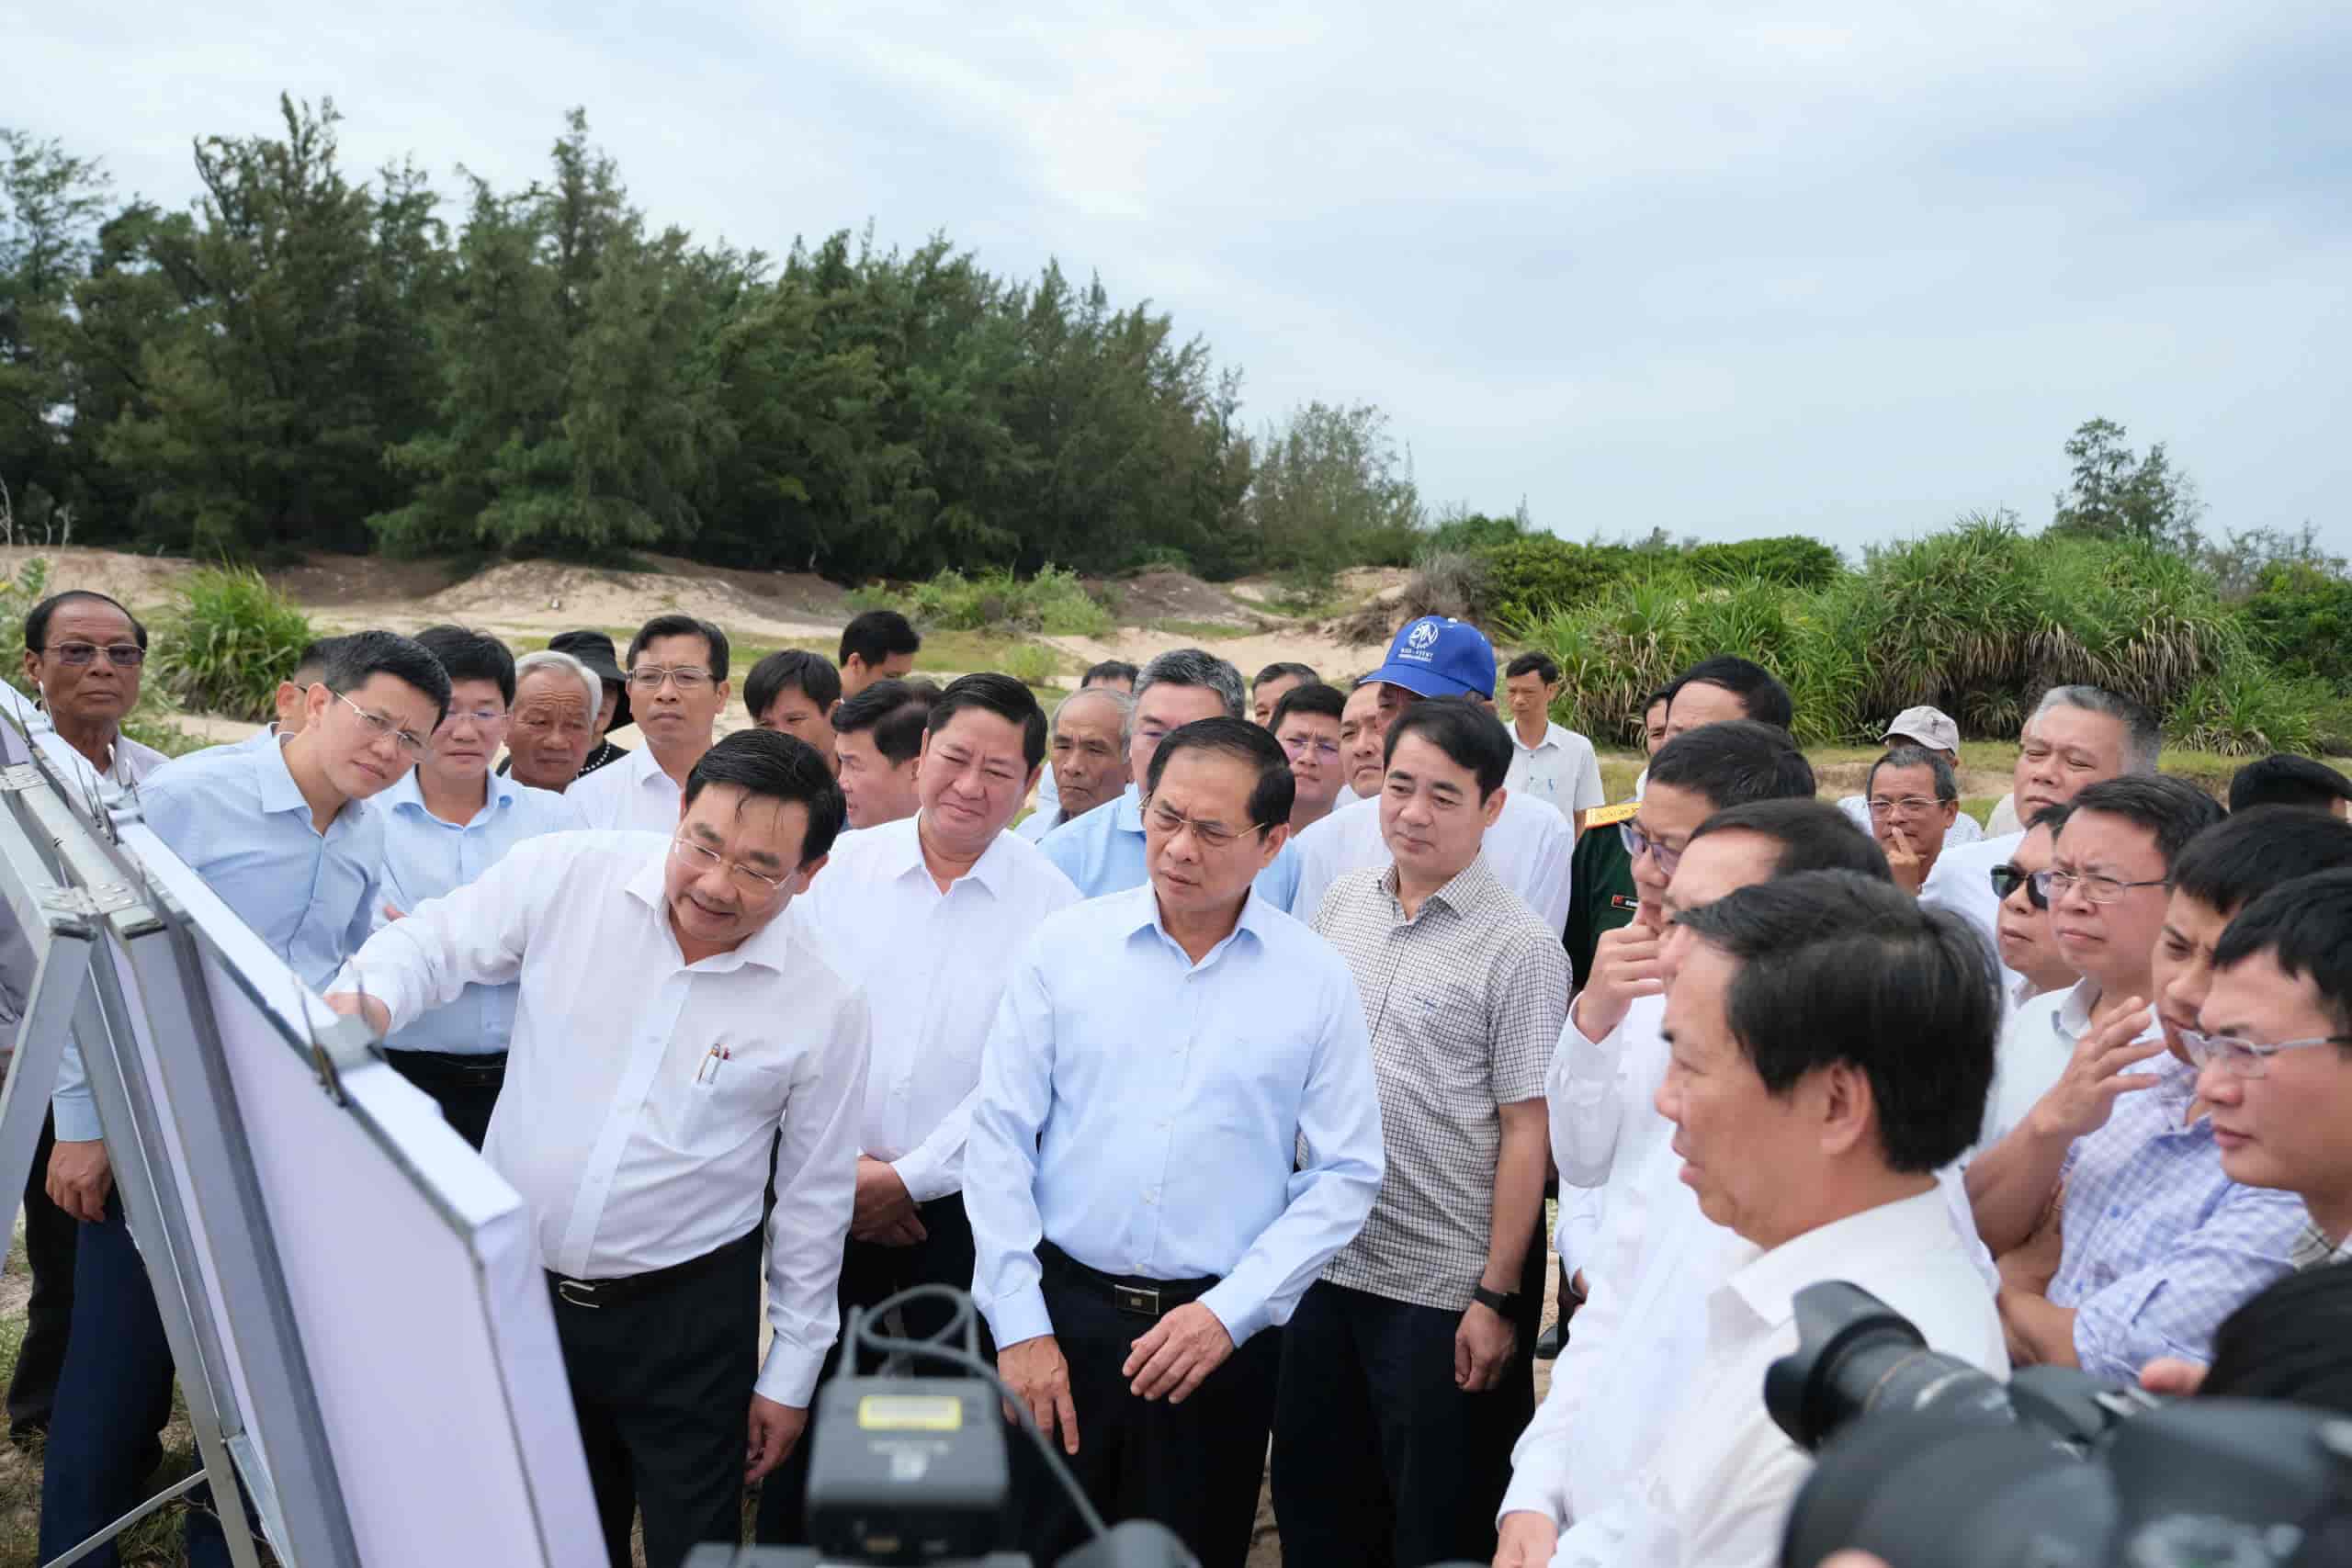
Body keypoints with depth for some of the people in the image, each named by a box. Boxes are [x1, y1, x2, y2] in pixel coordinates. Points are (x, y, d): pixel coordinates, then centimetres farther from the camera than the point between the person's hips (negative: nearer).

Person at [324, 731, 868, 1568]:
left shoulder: (826, 1004, -12)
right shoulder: (565, 873, -12)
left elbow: (814, 1196, -3)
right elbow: (432, 944, -3)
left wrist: (790, 1372, 3)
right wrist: (366, 1001, -27)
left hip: (685, 1316, -2)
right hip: (514, 1283, 2)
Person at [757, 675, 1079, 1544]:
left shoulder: (1052, 906, -7)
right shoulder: (841, 866, -1)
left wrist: (909, 1179, -12)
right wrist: (838, 1159, -7)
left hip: (960, 1205, -2)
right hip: (825, 1195, 2)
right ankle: (783, 1539, 36)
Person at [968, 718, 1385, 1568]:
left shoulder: (1317, 978, -3)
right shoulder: (1064, 944, -2)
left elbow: (1346, 1176, -1)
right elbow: (1000, 1137, -1)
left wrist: (1232, 1312, -9)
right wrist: (1020, 1324, -5)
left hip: (1220, 1333, 0)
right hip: (1059, 1308, 1)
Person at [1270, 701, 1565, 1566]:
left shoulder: (1520, 949, -12)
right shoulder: (1341, 902, 4)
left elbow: (1526, 1132, -12)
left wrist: (1496, 1297, -13)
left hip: (1443, 1291, -5)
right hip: (1322, 1263, 5)